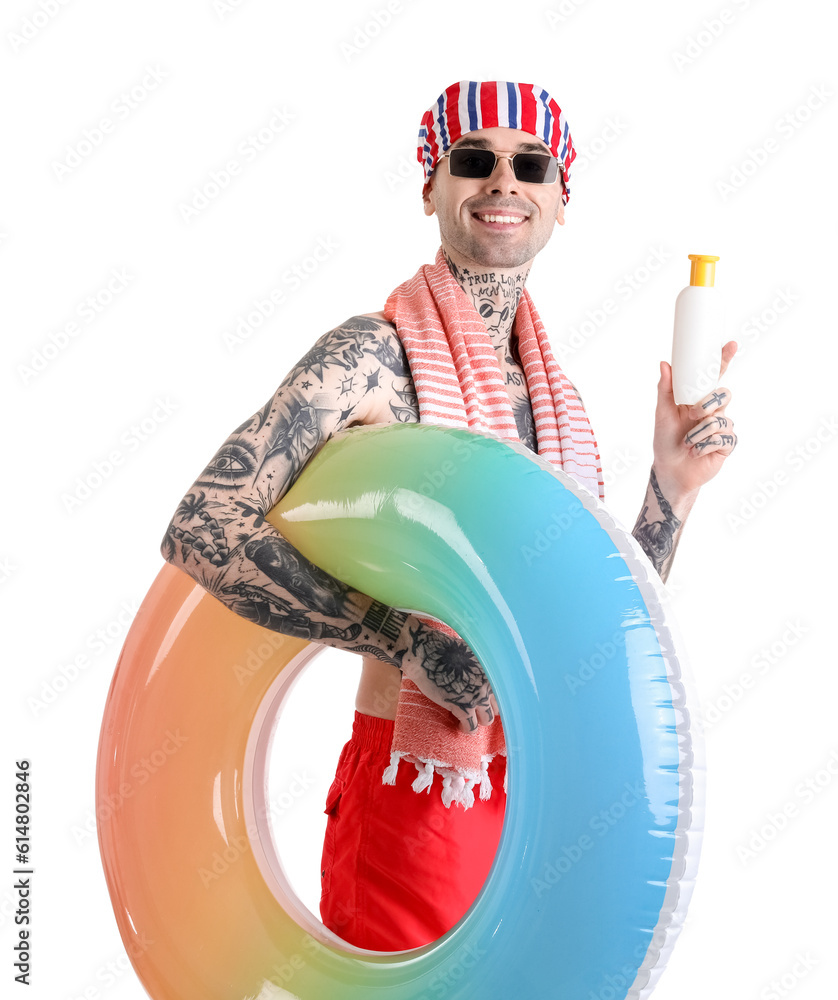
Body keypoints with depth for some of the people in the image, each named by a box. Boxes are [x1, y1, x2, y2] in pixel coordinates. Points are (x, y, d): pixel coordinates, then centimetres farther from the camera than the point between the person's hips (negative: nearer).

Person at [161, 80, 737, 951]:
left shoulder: (557, 395, 8)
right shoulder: (376, 354, -12)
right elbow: (200, 528, -22)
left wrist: (673, 485, -3)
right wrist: (408, 639, -26)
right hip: (414, 801, -6)